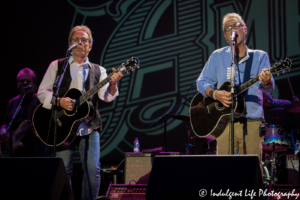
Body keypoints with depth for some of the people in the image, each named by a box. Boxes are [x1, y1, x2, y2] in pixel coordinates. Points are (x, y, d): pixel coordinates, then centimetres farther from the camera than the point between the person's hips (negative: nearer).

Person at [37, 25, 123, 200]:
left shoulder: (98, 71, 11)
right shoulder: (57, 66, 8)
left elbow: (106, 96, -3)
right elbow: (42, 92, 3)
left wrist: (113, 84, -24)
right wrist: (59, 101, -15)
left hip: (90, 127, 1)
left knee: (93, 170, -6)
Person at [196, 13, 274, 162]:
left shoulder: (260, 56, 9)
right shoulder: (217, 56, 12)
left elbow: (268, 88, -3)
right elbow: (202, 82, 9)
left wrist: (266, 82, -27)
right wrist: (215, 94, -11)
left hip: (252, 123, 0)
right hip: (225, 122, 0)